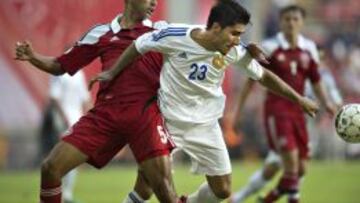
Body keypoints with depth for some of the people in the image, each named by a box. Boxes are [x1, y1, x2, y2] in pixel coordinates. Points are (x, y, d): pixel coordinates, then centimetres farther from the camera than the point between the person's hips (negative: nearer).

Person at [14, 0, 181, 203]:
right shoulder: (101, 33, 12)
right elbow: (60, 66, 16)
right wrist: (32, 56, 0)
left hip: (144, 114, -2)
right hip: (105, 114, 2)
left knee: (162, 182, -16)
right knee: (51, 168, -4)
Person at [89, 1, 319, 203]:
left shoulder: (235, 52, -15)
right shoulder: (177, 36, -25)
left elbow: (264, 76, 1)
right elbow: (139, 45, -8)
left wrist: (299, 99, 5)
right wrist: (112, 73, 0)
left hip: (205, 126, 3)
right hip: (169, 121, -3)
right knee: (148, 182, -9)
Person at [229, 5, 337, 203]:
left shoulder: (309, 49, 8)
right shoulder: (270, 47, -5)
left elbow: (315, 81, 16)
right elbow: (252, 79, 0)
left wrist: (326, 103, 2)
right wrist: (238, 108, -1)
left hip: (297, 110, 6)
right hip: (276, 109, -6)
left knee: (300, 168, 5)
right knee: (290, 159, -19)